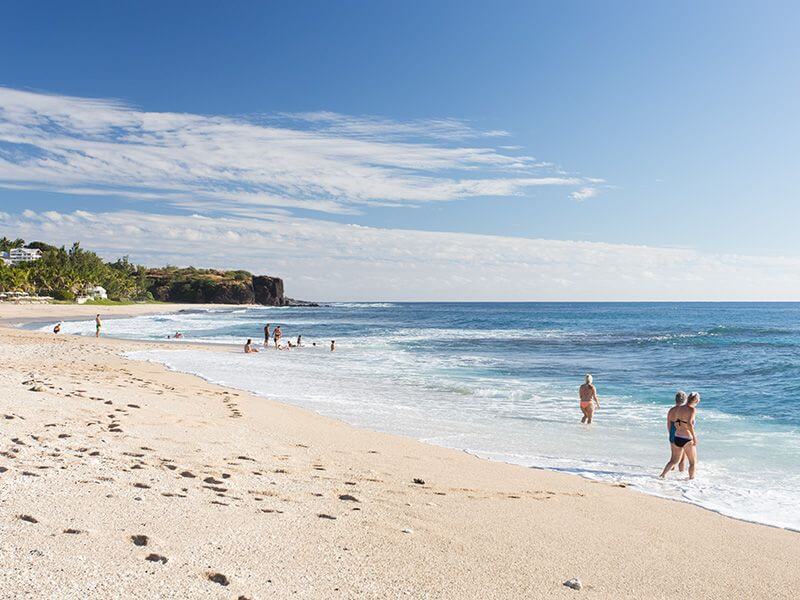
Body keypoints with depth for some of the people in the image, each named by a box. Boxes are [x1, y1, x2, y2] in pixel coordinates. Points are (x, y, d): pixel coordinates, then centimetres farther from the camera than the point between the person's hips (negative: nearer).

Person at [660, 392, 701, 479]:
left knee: (674, 460, 18)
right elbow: (689, 423, -25)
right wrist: (694, 437, -22)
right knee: (693, 462, 14)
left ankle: (662, 475, 9)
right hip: (687, 439, -6)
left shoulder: (678, 408, 8)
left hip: (677, 437, 6)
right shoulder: (692, 409, -12)